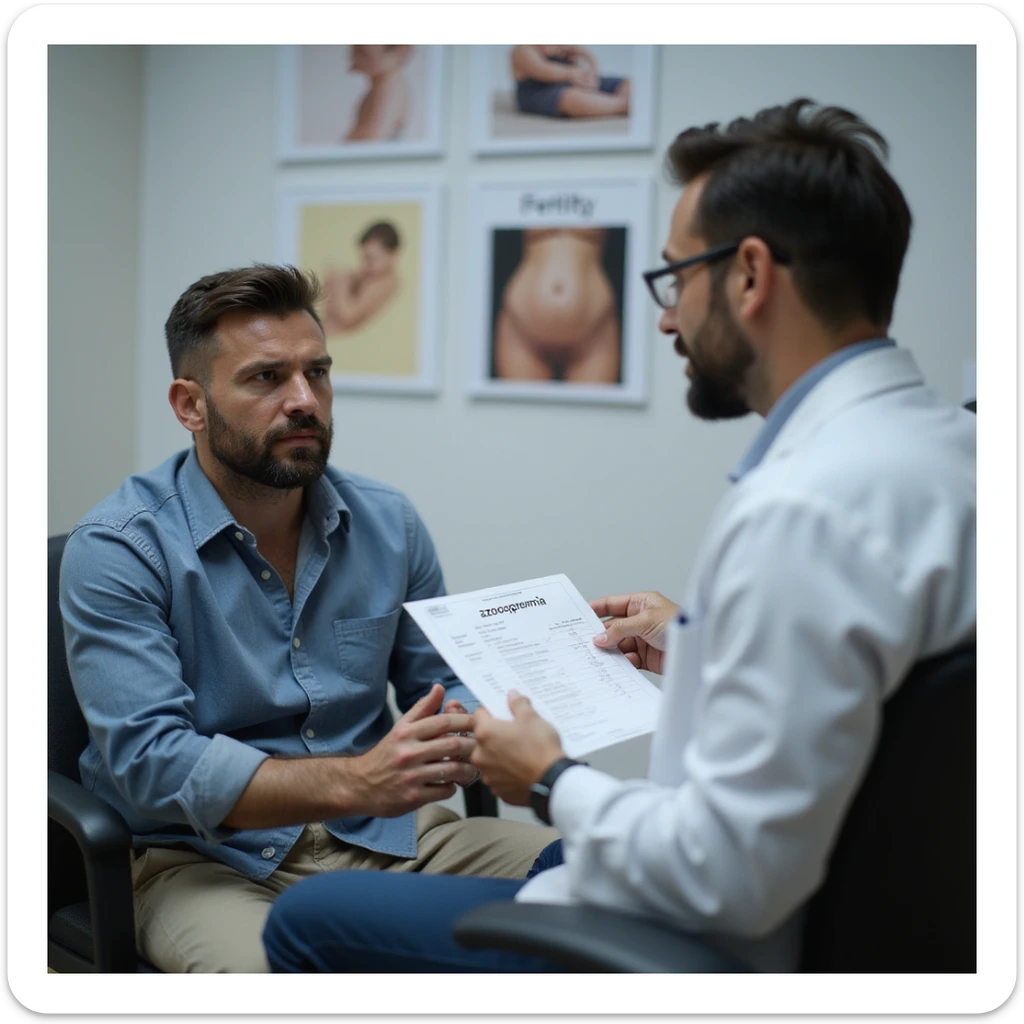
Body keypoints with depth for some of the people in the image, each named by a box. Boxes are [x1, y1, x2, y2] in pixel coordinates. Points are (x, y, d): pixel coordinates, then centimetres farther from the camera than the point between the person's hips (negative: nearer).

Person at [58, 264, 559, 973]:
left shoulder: (387, 523, 6)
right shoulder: (117, 548, -10)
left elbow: (444, 688, 13)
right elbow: (147, 761, -20)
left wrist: (466, 733, -13)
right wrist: (355, 780, -30)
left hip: (385, 835, 5)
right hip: (208, 856, -4)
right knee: (262, 975, -37)